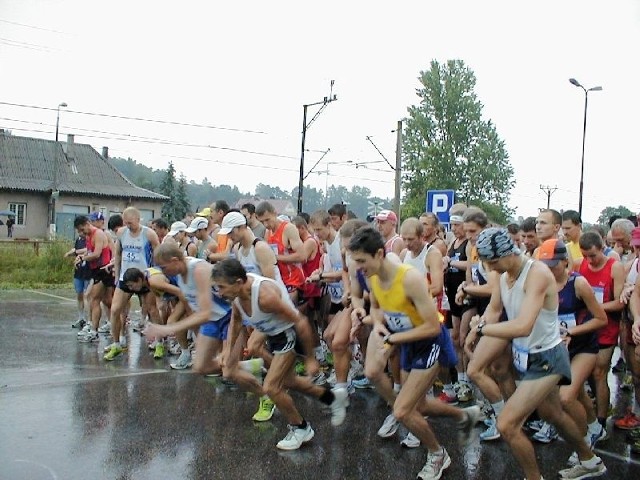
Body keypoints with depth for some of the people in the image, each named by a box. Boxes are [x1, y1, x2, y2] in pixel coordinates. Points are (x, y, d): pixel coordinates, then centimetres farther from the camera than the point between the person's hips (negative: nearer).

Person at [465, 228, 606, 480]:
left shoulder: (537, 272, -29)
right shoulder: (504, 274, -3)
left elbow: (523, 326, -39)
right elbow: (493, 309, -1)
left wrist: (480, 329, -31)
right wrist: (481, 322, -22)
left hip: (546, 359, -9)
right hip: (529, 355, 9)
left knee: (507, 425, -13)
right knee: (552, 414, 29)